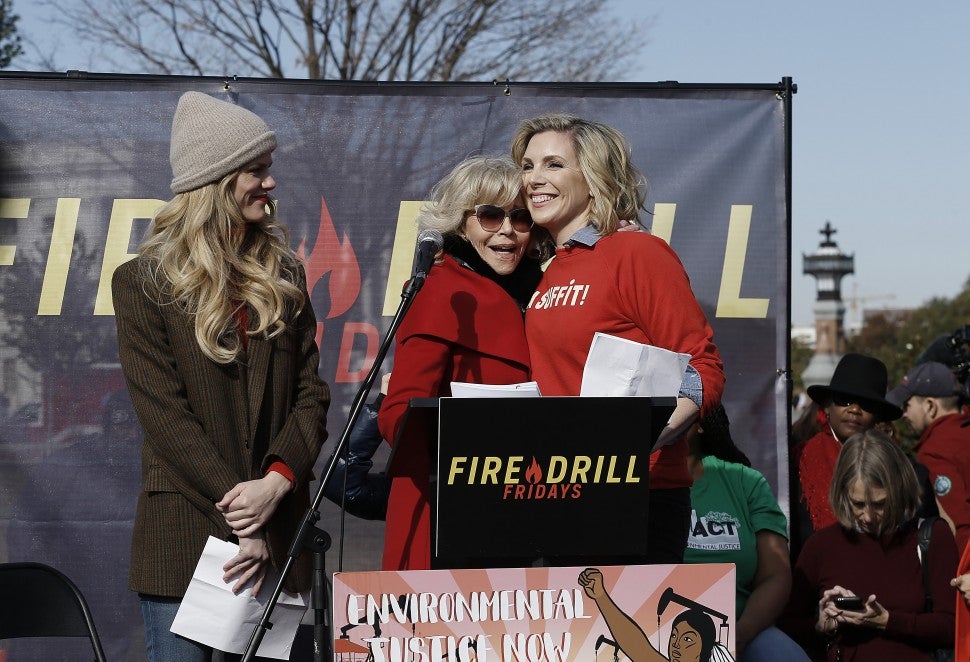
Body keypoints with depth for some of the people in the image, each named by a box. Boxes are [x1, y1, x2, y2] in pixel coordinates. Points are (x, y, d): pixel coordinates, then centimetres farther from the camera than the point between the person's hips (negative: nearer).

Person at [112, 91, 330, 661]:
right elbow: (164, 413, -8)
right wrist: (239, 522, -14)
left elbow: (311, 393, 6)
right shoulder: (143, 282, -1)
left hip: (278, 530, 4)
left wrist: (276, 482, -12)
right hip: (184, 535, -3)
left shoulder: (283, 275, 12)